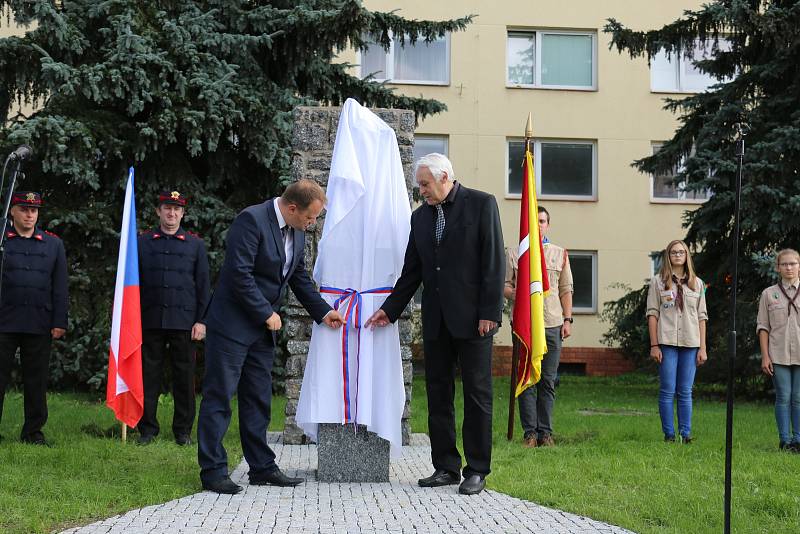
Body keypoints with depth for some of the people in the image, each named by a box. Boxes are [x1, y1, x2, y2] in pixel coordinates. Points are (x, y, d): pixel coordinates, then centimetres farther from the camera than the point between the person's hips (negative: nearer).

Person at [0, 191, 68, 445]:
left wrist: (59, 322, 1)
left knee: (36, 379, 6)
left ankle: (33, 431, 15)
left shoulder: (53, 244, 11)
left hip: (40, 325, 2)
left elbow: (60, 287, 9)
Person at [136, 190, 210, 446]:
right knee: (149, 375, 2)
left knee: (184, 377, 3)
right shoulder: (143, 242, 9)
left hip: (184, 321, 0)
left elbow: (203, 284, 7)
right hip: (151, 320, 0)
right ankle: (147, 429, 10)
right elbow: (134, 282, 10)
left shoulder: (195, 244, 9)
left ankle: (183, 430, 11)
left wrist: (201, 320, 0)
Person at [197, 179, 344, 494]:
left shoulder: (297, 232, 8)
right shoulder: (251, 220, -18)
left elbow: (300, 278, 19)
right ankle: (213, 471, 0)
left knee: (258, 398, 11)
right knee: (219, 397, -4)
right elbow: (239, 274, -23)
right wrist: (267, 314, -17)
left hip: (262, 328, 9)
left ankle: (262, 467, 17)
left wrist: (322, 312, 12)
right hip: (232, 323, -8)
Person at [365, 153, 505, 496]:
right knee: (438, 394, 7)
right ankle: (446, 467, 14)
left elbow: (493, 261, -8)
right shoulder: (420, 216, 13)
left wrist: (489, 313, -13)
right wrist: (389, 310, 9)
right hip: (436, 320, 6)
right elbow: (411, 272, 16)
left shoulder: (481, 204, -4)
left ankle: (477, 471, 5)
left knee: (477, 393, 0)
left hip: (472, 317, -6)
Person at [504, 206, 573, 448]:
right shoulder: (514, 253, 8)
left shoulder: (560, 254, 14)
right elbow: (504, 285, 8)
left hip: (552, 324, 2)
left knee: (548, 381, 3)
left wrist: (567, 319, 6)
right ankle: (529, 432, 2)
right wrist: (514, 293, -13)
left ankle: (545, 432, 8)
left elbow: (566, 290, 14)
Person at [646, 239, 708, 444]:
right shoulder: (658, 282, 5)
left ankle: (686, 433, 7)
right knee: (667, 391, -2)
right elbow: (652, 314, 1)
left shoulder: (697, 283, 12)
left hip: (690, 343, 2)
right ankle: (669, 434, 3)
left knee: (685, 392, 4)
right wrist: (654, 345, -5)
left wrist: (702, 348, 5)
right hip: (667, 342, -2)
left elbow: (702, 317, 11)